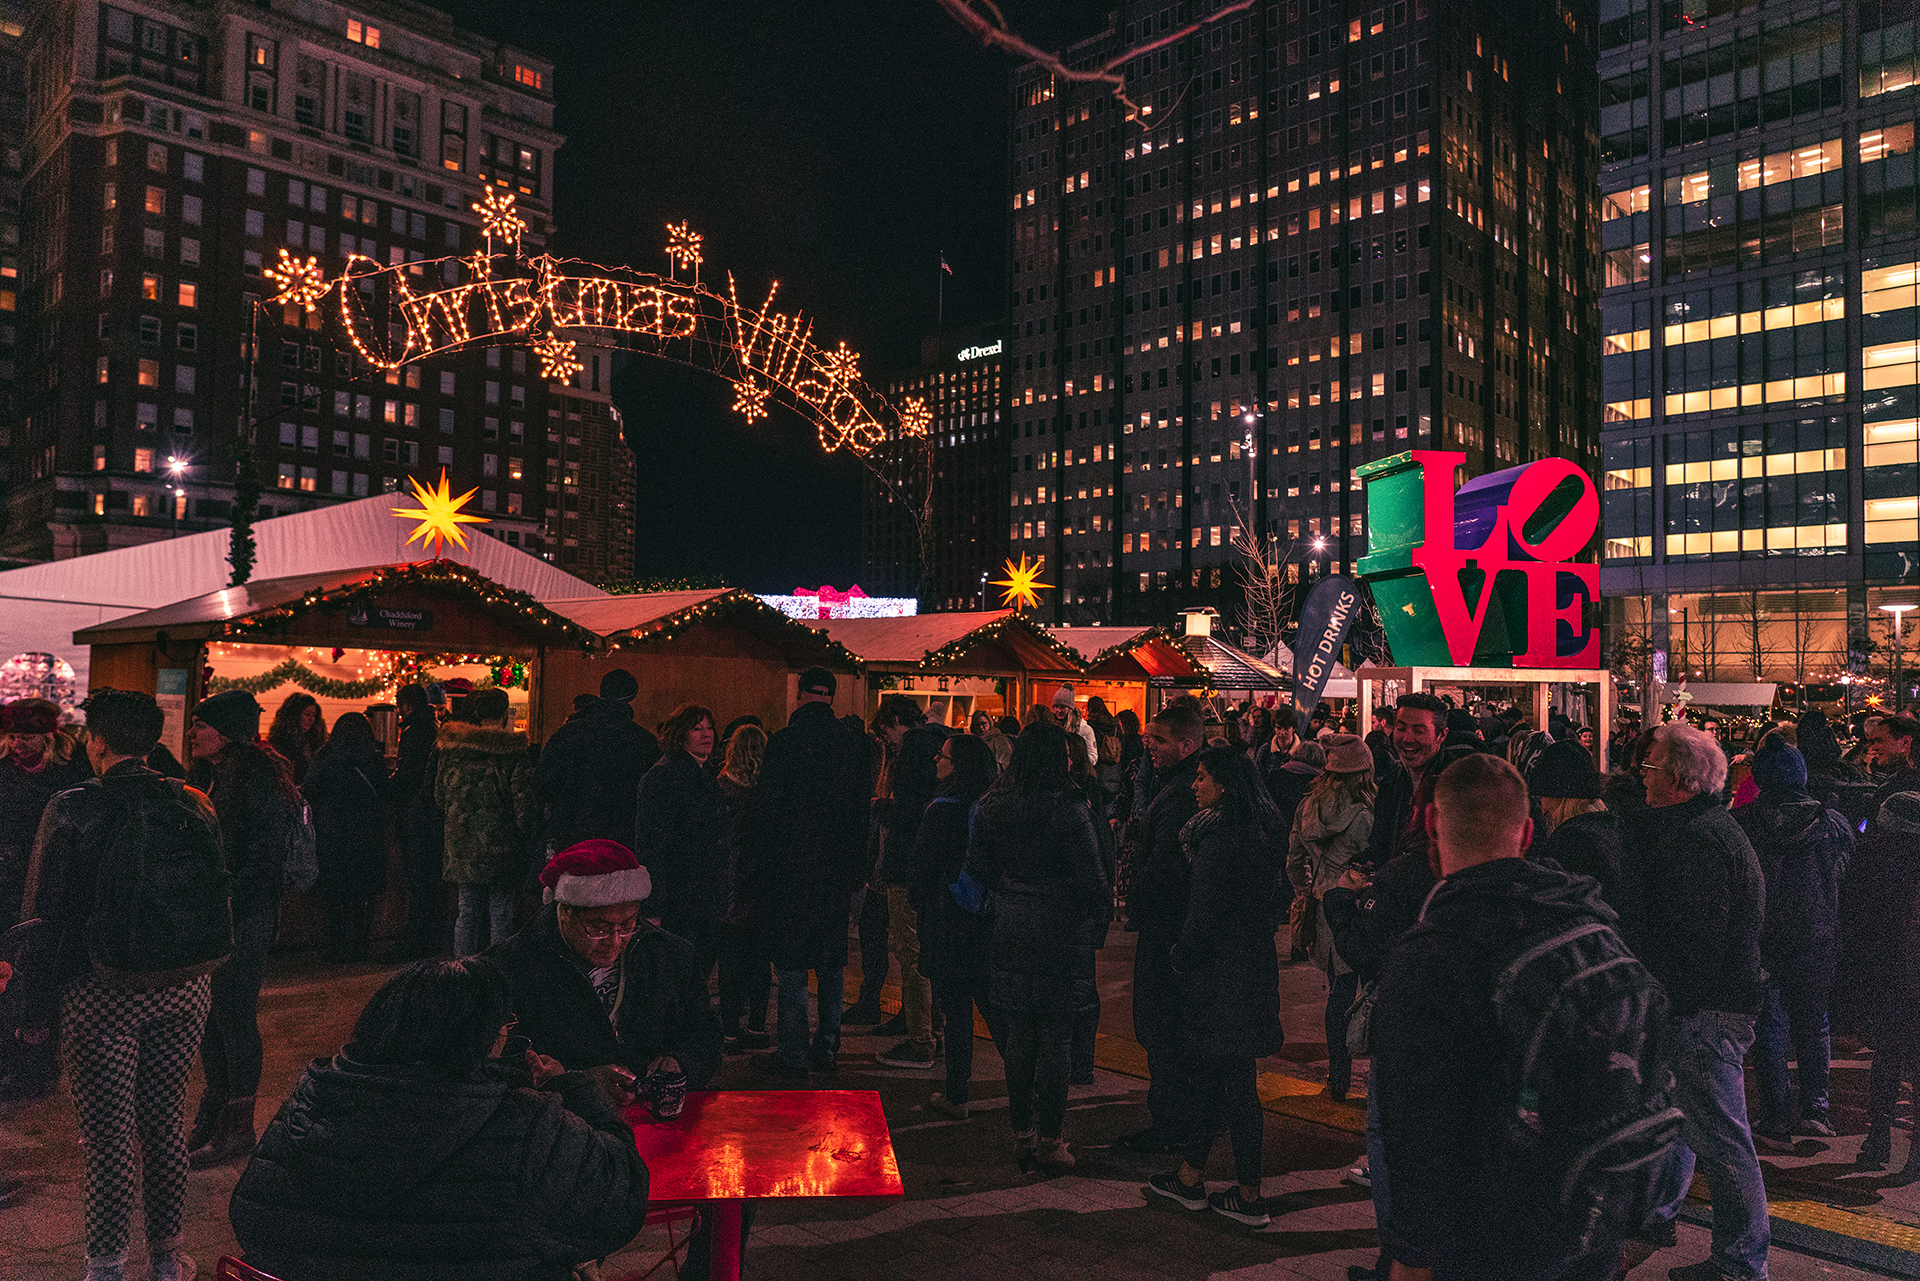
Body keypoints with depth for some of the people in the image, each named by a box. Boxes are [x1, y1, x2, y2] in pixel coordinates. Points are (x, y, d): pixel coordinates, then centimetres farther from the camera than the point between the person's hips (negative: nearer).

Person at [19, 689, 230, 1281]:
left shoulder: (73, 809, -11)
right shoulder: (194, 806, -1)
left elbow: (49, 914, -8)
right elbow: (217, 897, 6)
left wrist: (36, 1000, 0)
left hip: (103, 993, -4)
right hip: (183, 987, 4)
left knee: (108, 1134, 7)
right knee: (165, 1122, 16)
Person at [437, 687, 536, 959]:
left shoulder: (451, 749, 4)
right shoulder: (514, 753, -10)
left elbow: (439, 796, 13)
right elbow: (523, 804, -11)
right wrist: (521, 829, 3)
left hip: (462, 845, 4)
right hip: (501, 845, -4)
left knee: (468, 909, 11)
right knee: (500, 911, 2)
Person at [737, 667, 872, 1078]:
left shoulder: (785, 741, -12)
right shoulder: (855, 742, 2)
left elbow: (763, 809, -12)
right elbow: (863, 805, 7)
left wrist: (751, 867, -3)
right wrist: (855, 865, 14)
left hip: (790, 868, -5)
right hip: (838, 871, 5)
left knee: (790, 964, 3)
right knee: (831, 959, 14)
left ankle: (791, 1054, 8)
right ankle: (827, 1047, 21)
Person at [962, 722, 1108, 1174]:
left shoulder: (991, 806, 1)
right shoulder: (1069, 809, -15)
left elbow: (977, 870, 7)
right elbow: (1092, 881, -13)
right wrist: (1103, 901, 7)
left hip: (1010, 929, 5)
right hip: (1061, 933, -5)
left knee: (1018, 1035, 12)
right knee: (1056, 1038, 4)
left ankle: (1021, 1134, 20)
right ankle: (1050, 1141, 10)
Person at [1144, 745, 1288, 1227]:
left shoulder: (1219, 837, -20)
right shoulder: (1261, 831, 8)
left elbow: (1205, 915, -20)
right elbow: (1278, 897, 16)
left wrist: (1182, 956, -3)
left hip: (1222, 971, -9)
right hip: (1255, 966, 9)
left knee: (1235, 1081, 2)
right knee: (1208, 1073, 17)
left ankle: (1249, 1197, 13)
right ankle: (1190, 1178, 28)